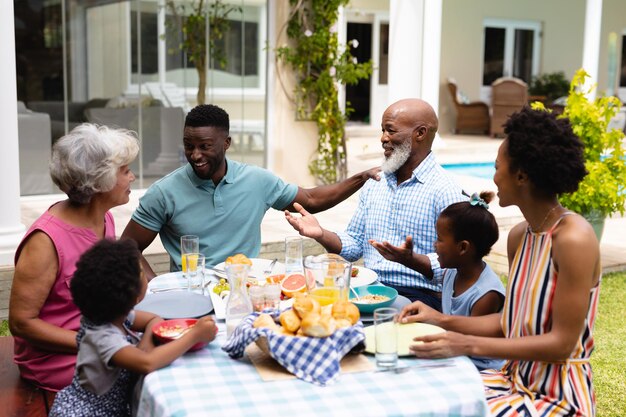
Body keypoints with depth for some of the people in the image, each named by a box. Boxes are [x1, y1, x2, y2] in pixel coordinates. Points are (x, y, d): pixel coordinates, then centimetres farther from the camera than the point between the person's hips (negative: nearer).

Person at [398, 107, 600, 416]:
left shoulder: (574, 239, -21)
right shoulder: (518, 236, 3)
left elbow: (562, 342, -21)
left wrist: (469, 345, -24)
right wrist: (442, 320, 1)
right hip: (516, 379, 7)